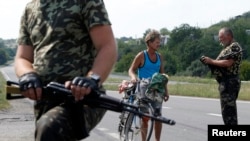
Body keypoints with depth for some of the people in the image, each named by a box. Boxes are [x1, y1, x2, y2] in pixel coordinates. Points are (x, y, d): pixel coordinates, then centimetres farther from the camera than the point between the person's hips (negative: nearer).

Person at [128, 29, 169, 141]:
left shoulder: (159, 57, 9)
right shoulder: (141, 55, -5)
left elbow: (162, 75, 14)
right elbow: (131, 70, -4)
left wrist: (166, 91, 10)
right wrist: (133, 77, -26)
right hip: (143, 88, -4)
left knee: (158, 116, 0)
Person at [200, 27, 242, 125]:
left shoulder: (234, 46, -10)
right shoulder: (227, 48, 21)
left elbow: (228, 63, -21)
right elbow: (221, 63, 18)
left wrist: (211, 61, -12)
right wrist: (209, 61, 1)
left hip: (229, 82, -10)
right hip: (225, 82, 10)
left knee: (228, 108, -10)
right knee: (228, 108, 13)